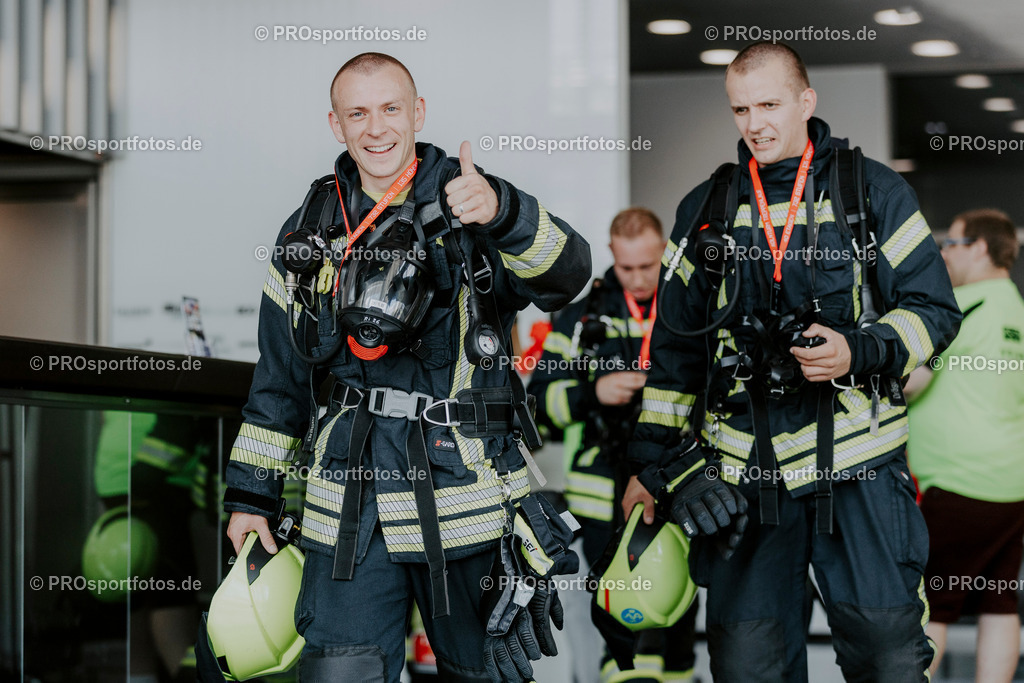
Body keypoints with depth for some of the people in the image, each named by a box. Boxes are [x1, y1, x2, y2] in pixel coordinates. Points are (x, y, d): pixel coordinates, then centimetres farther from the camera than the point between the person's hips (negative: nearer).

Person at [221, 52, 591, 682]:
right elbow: (280, 376, 17)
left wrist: (502, 213, -40)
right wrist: (251, 494, 15)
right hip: (350, 504, 2)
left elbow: (565, 276, -21)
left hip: (469, 491, -2)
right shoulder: (310, 233, 10)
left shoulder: (470, 210, -2)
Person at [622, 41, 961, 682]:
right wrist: (653, 462, 14)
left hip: (858, 465, -2)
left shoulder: (876, 192, 5)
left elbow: (935, 311, 5)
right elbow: (674, 348, 17)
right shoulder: (705, 210, 13)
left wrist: (860, 351, -14)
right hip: (743, 477, 2)